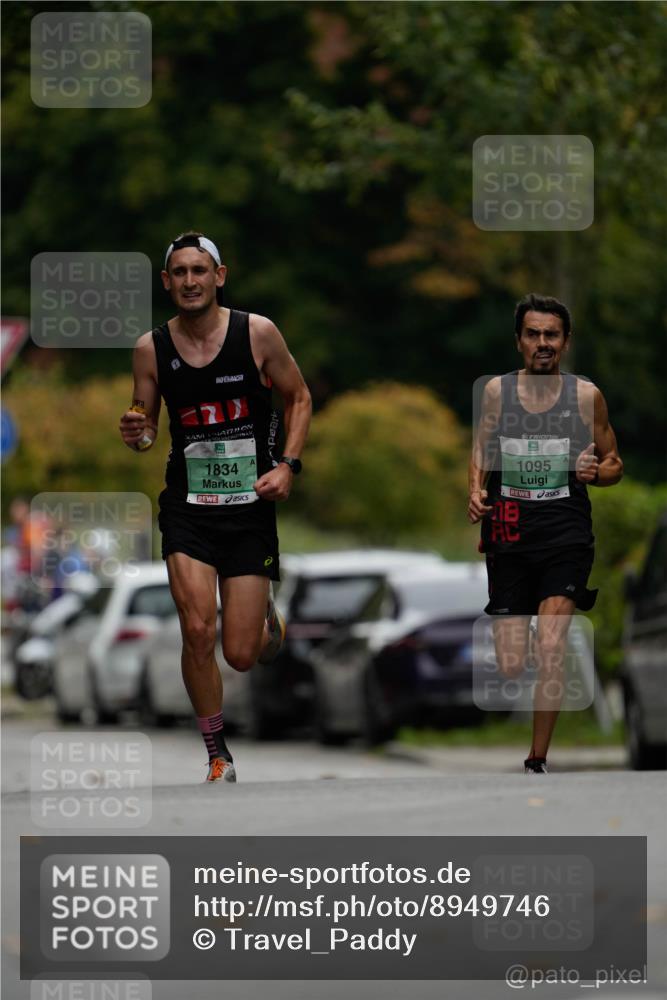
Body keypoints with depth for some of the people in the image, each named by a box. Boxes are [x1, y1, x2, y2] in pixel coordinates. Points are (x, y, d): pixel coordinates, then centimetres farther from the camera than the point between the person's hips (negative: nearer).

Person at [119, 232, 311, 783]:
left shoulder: (257, 333, -5)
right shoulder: (151, 348, -1)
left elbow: (299, 398, 6)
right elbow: (145, 422, 12)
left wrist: (288, 465, -7)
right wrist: (137, 434, -12)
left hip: (250, 508, -1)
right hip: (188, 506, 1)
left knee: (242, 654, -1)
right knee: (198, 632, -16)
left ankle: (268, 619, 38)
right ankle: (218, 755, 3)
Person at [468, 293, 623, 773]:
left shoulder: (586, 395, 2)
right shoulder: (496, 391, 5)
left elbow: (615, 464, 12)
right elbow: (481, 454, 16)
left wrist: (597, 472, -11)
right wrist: (476, 493, -3)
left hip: (564, 532, -2)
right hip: (508, 533, 2)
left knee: (551, 652, -19)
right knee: (510, 668, -2)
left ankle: (537, 761, -10)